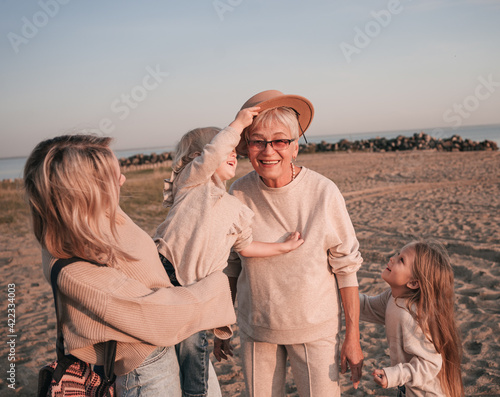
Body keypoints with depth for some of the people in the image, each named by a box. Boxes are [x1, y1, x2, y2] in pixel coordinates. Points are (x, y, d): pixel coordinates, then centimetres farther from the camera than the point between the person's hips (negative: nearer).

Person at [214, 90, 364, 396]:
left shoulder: (324, 192, -15)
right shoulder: (238, 194, -9)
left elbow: (346, 267, -8)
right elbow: (229, 266, 4)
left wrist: (353, 337, -6)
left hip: (316, 330, -2)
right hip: (256, 329, 2)